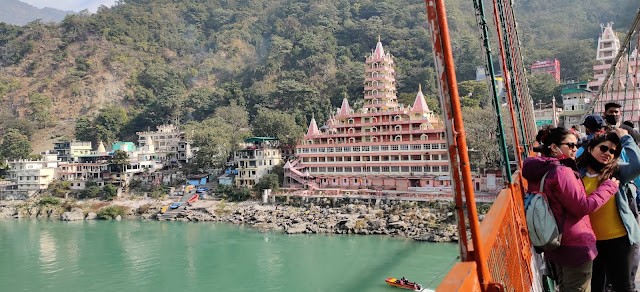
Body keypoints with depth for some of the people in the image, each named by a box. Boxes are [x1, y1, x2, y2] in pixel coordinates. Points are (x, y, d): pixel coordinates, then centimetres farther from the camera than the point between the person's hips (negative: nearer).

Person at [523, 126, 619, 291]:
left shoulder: (539, 171, 5)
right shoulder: (561, 172, -23)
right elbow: (583, 207, -20)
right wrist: (609, 186, -11)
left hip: (555, 245, 9)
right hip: (575, 246, -9)